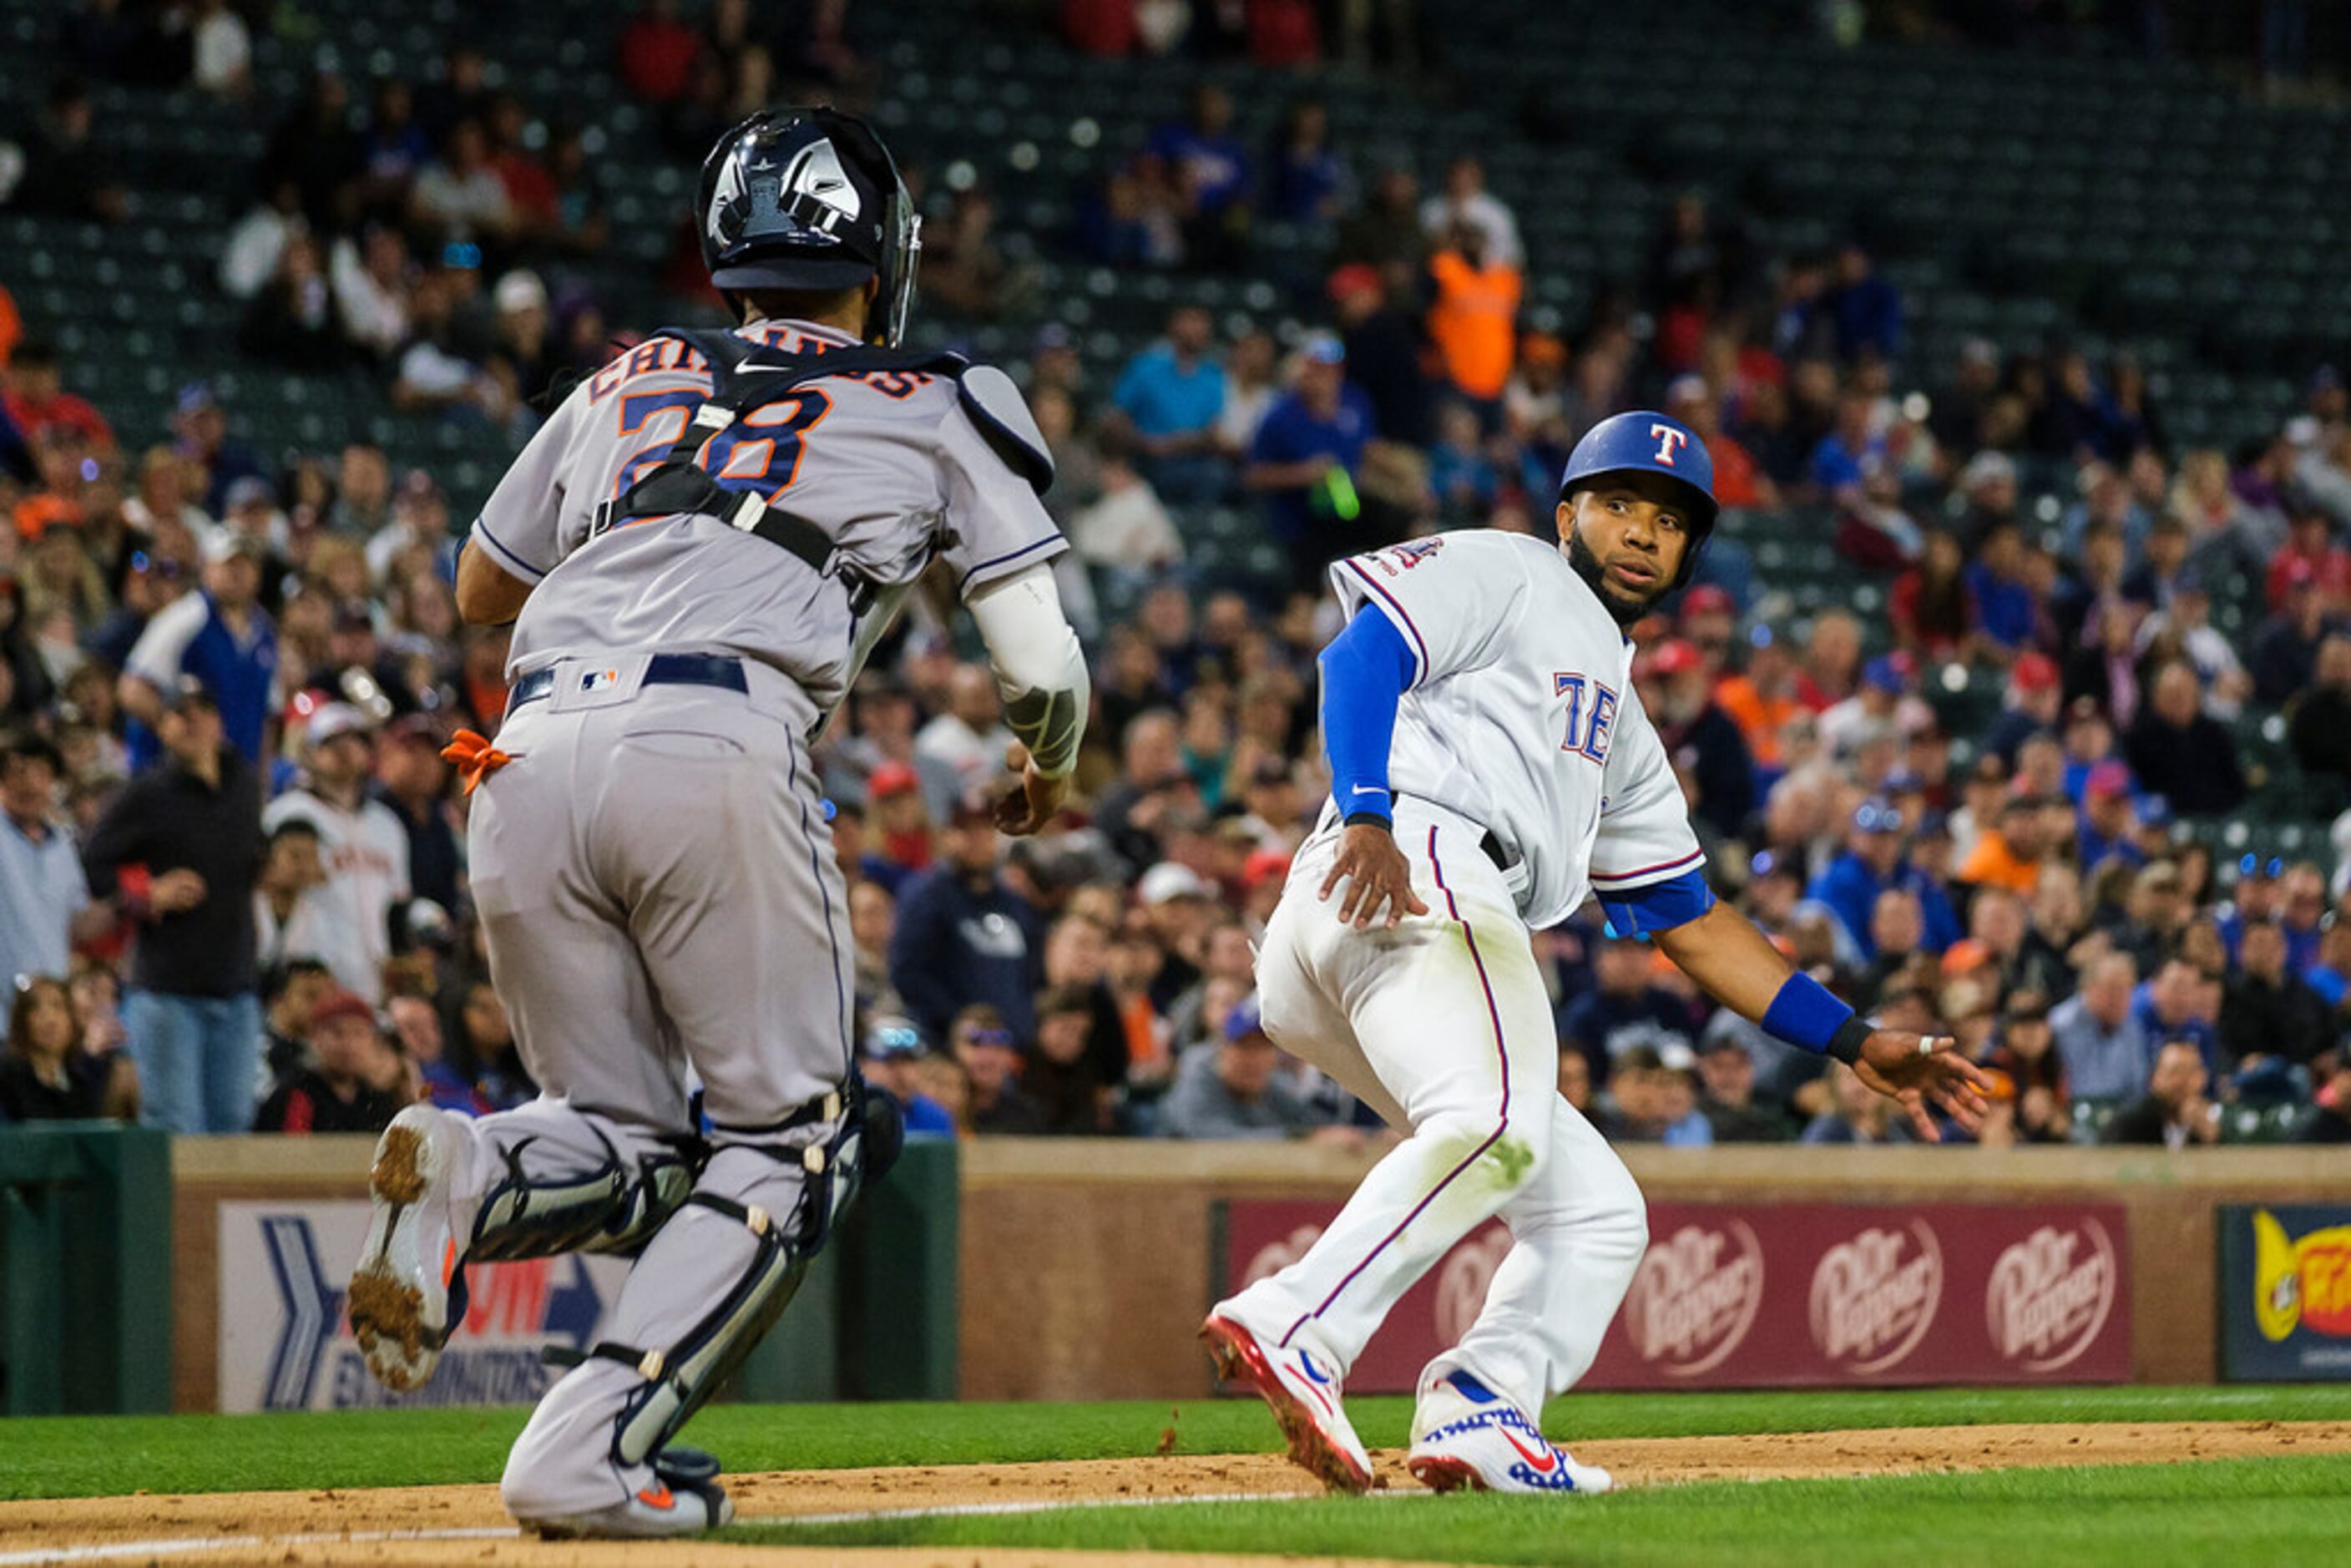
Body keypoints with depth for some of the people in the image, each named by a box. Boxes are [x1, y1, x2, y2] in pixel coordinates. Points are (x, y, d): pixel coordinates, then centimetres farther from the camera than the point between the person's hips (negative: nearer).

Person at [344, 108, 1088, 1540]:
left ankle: (470, 1175, -19)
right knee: (787, 1139, 9)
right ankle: (591, 1456, -9)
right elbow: (1045, 670, 15)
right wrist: (1047, 773, 36)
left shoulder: (621, 389, 28)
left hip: (531, 756, 4)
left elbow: (480, 589, 40)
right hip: (722, 745, -4)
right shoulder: (940, 408, 18)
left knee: (625, 1141, 16)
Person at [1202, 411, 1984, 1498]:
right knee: (1498, 1123, -33)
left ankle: (1477, 1418, -18)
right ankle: (1292, 1331, -46)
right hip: (1415, 875, -9)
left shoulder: (1623, 732, 38)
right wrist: (1365, 818, -22)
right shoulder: (1504, 575, 14)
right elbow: (1362, 654, -4)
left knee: (1595, 1213, 6)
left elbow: (1688, 920, 36)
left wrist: (1856, 1044, 28)